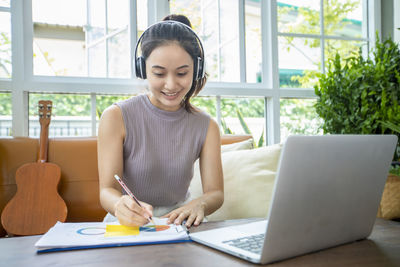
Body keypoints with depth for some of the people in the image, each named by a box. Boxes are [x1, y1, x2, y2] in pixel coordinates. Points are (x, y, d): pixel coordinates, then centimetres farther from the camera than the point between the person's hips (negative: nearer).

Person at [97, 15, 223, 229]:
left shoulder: (207, 127, -1)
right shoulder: (116, 117, -10)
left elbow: (215, 192, -5)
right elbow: (107, 189, -14)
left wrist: (198, 205, -29)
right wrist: (121, 205, -38)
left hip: (178, 222, 1)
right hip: (127, 225, 0)